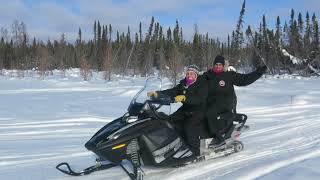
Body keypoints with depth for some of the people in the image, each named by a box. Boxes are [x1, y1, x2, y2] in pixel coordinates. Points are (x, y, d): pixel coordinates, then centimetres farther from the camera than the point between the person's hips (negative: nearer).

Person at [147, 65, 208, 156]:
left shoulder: (202, 84, -9)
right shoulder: (183, 84, 9)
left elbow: (199, 98, -26)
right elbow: (172, 92, -3)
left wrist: (184, 97, -41)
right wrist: (157, 93, -18)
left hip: (199, 109, -7)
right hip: (186, 108, 7)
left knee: (190, 125, -30)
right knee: (171, 120, -12)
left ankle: (195, 152, -20)